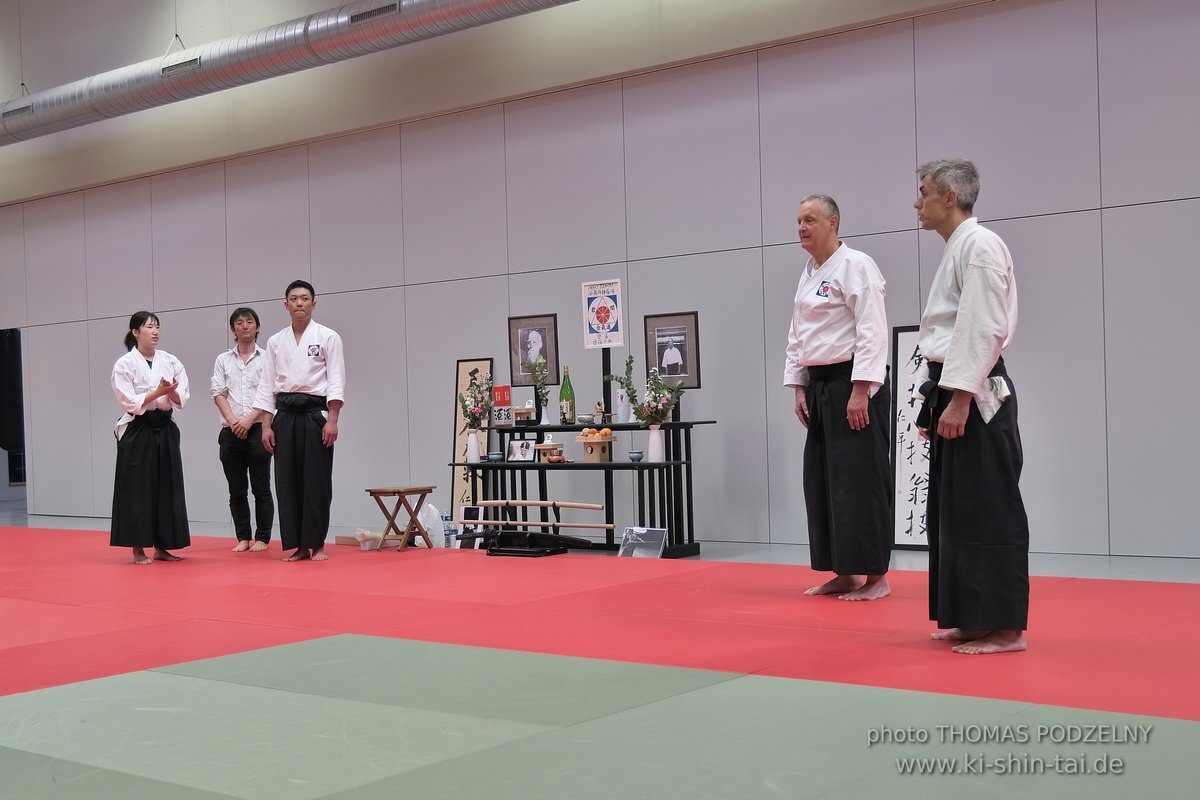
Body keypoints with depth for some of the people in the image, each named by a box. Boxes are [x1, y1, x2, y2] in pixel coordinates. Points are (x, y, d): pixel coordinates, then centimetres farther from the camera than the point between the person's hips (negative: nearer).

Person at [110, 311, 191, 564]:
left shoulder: (170, 361, 6)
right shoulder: (124, 364, -5)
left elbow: (181, 400, 3)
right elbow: (130, 402, -11)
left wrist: (171, 392, -18)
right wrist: (158, 393, -20)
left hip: (165, 429, 4)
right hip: (137, 431, -4)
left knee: (167, 487, 6)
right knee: (137, 488, -2)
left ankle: (161, 547, 15)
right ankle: (138, 549, 6)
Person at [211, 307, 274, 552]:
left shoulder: (266, 358, 4)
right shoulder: (223, 360, 12)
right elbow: (218, 393, 4)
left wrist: (249, 420, -13)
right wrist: (232, 421, -10)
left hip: (258, 429, -3)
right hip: (231, 431, 3)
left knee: (261, 487, -1)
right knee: (236, 490, 6)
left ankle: (262, 538, 6)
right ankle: (243, 538, 13)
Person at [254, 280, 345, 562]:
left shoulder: (328, 337, 0)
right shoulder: (275, 341, 11)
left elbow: (336, 381, -5)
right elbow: (267, 385, 11)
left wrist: (332, 421, -14)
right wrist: (266, 425, 4)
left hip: (315, 413, -3)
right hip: (285, 415, 4)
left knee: (316, 481, -3)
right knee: (287, 481, 2)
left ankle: (317, 544, 6)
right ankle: (298, 545, 10)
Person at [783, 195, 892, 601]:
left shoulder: (855, 266, -11)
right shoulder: (808, 274, 15)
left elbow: (872, 332, -18)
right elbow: (797, 338, 20)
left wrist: (860, 392, -22)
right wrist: (799, 388, 13)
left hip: (853, 385, -9)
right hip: (821, 388, 9)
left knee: (861, 481, -6)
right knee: (822, 481, 10)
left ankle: (876, 576, 3)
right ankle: (843, 574, 19)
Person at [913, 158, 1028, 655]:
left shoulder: (980, 245, -12)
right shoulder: (956, 249, 19)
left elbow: (981, 327, -21)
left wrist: (959, 400, -23)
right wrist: (935, 401, 22)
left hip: (975, 396, -10)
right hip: (953, 392, 10)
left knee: (988, 511, -6)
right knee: (954, 510, 13)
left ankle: (1005, 628, -1)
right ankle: (972, 619, 21)